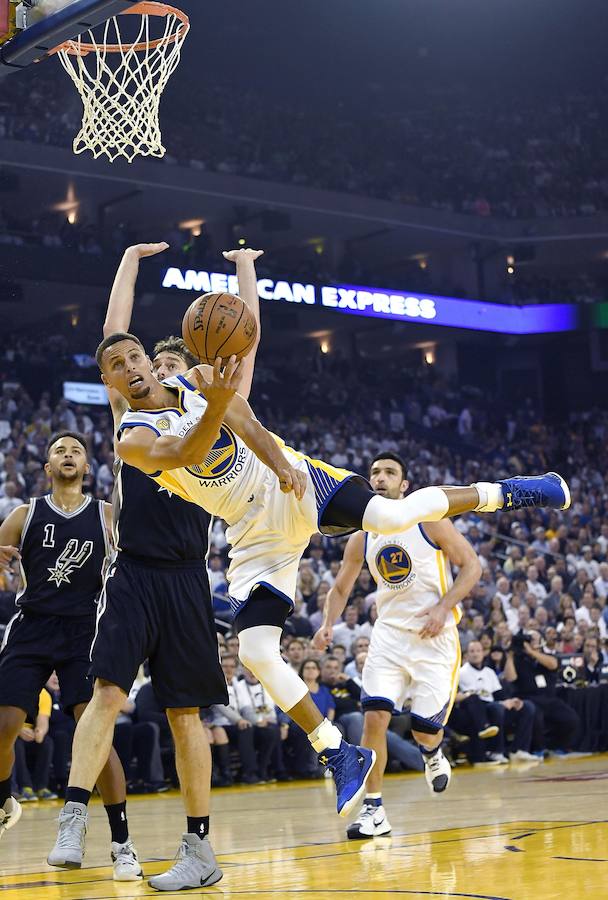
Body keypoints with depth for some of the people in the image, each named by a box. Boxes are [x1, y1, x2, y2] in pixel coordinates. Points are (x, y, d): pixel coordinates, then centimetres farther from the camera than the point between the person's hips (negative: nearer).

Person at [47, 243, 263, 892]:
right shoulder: (134, 413, 13)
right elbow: (114, 332, 11)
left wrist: (246, 268, 15)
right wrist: (131, 259, 16)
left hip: (185, 582, 0)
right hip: (132, 575, 0)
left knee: (185, 715, 3)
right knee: (107, 691, -16)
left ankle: (199, 849, 9)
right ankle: (72, 821, -21)